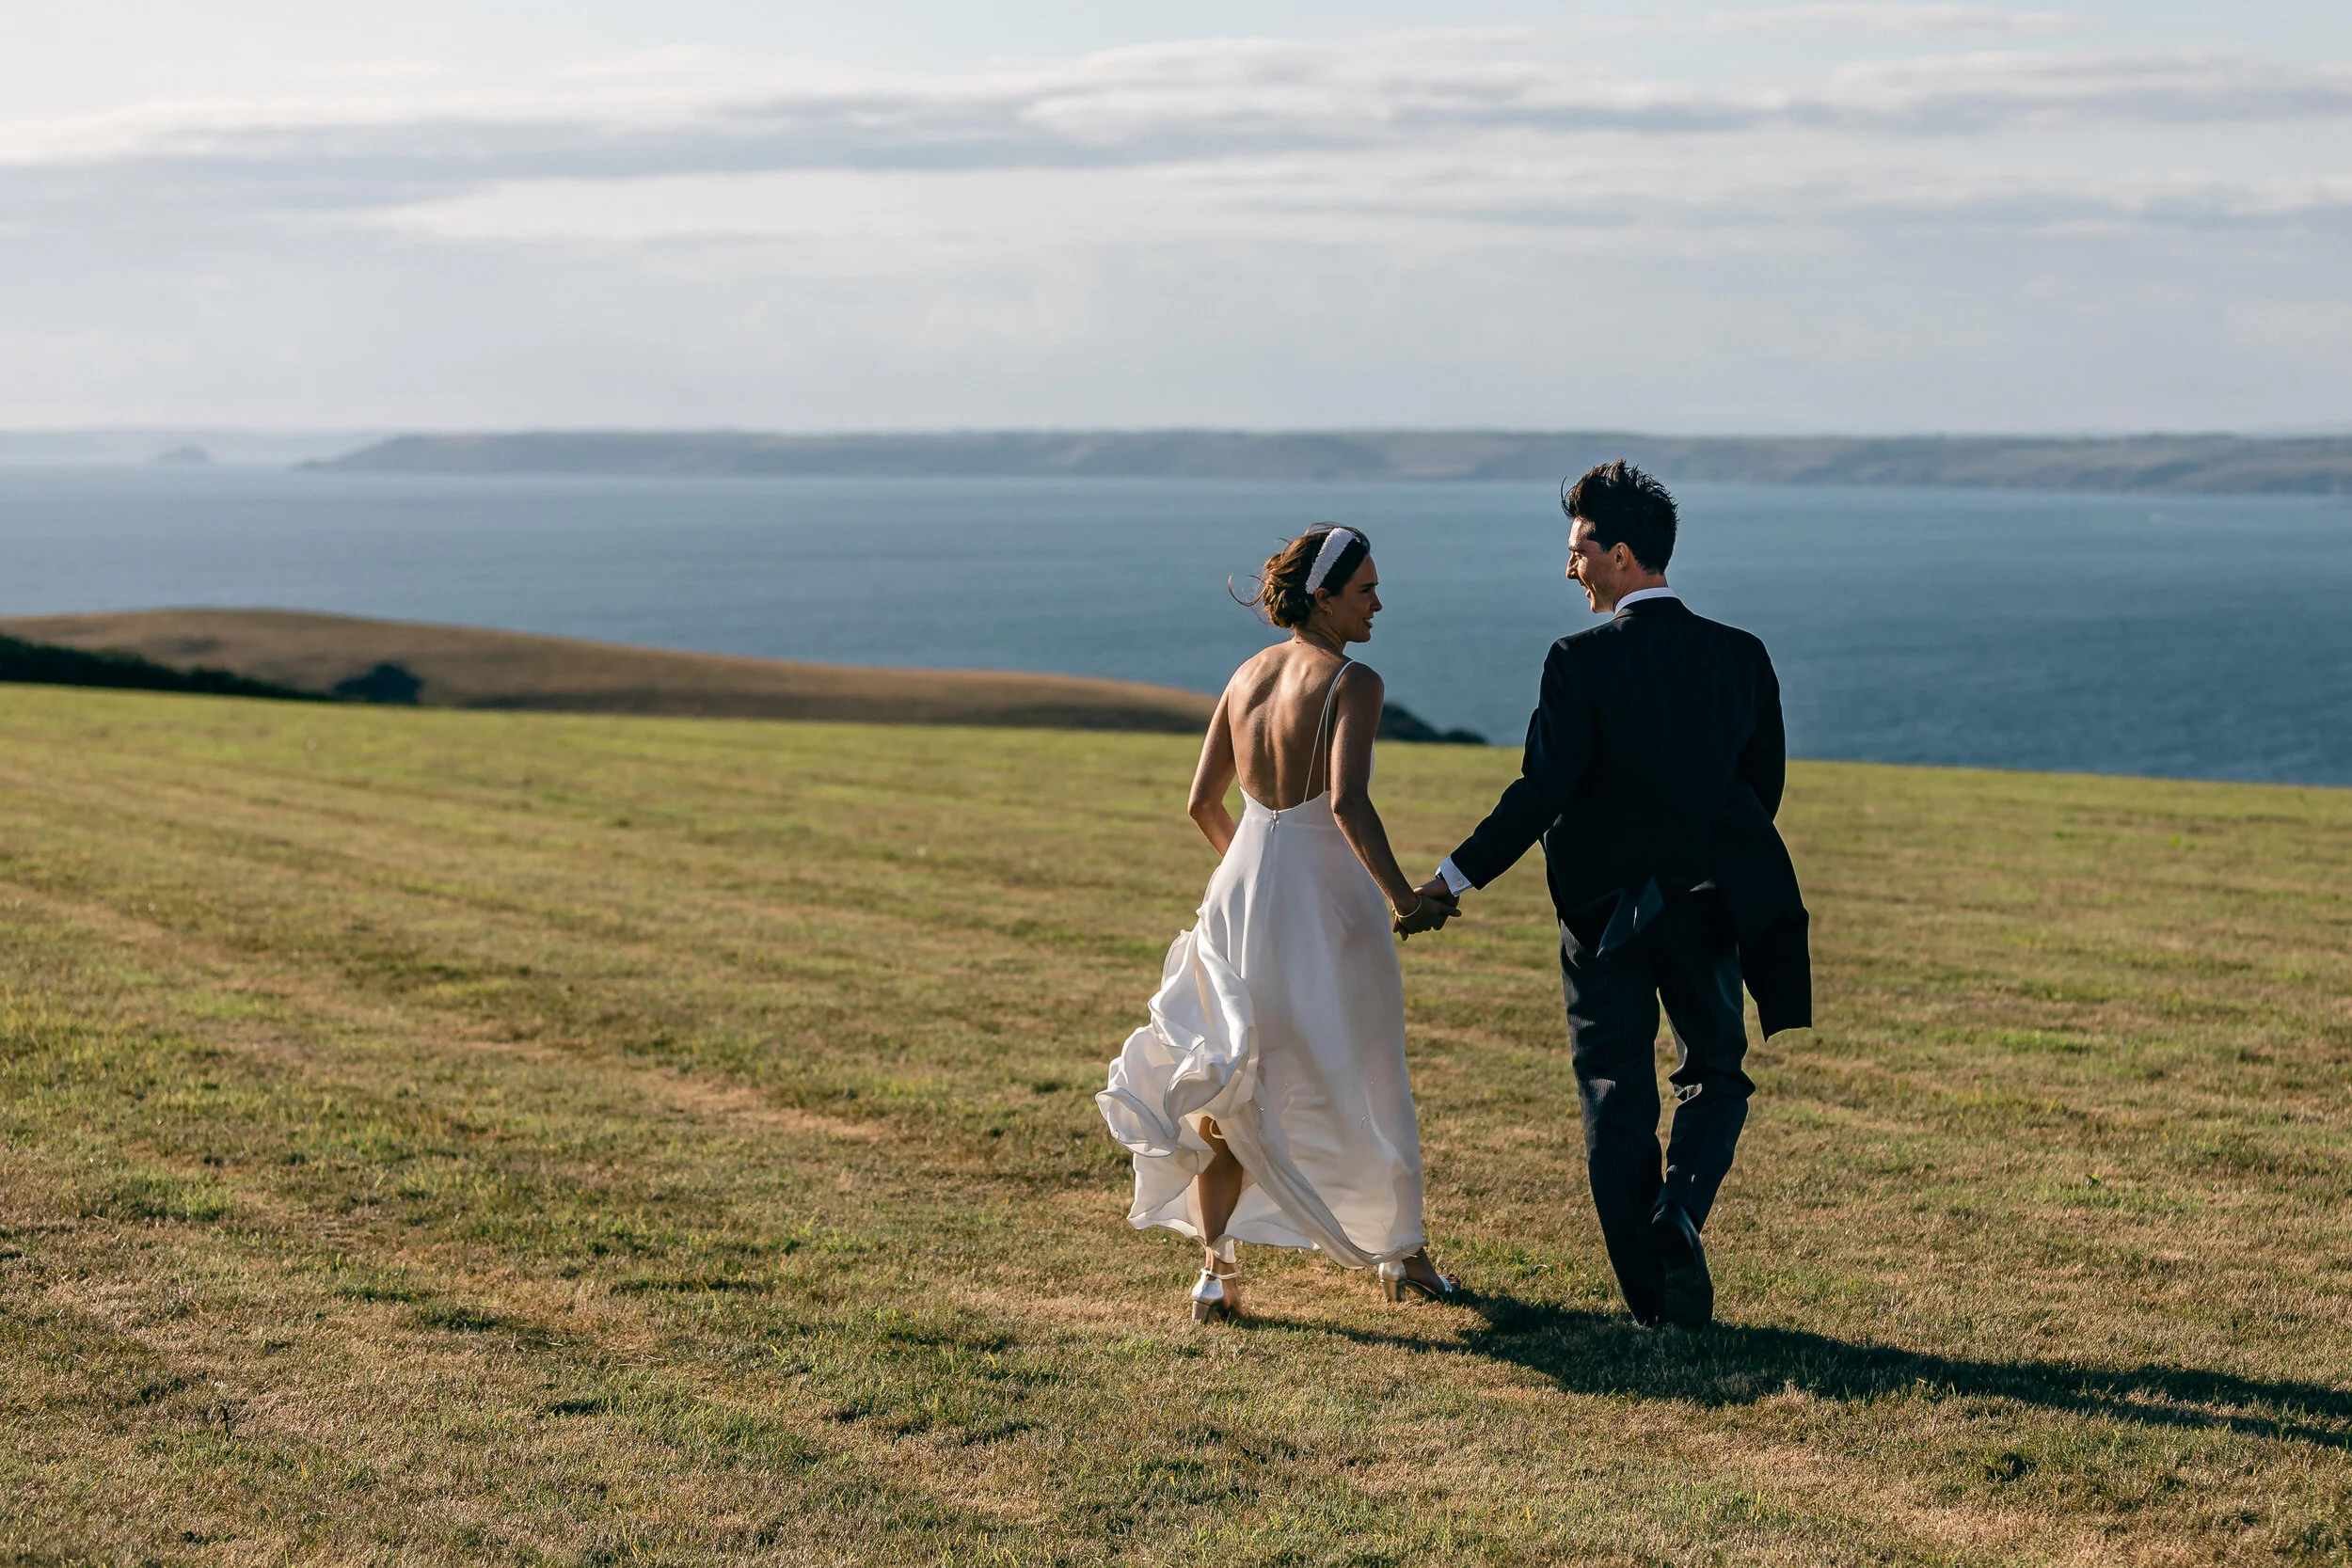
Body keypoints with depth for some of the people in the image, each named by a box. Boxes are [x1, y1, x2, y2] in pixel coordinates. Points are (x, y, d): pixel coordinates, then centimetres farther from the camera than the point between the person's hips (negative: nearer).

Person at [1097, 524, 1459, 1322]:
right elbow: (1347, 801, -28)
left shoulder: (1247, 677, 6)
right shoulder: (1352, 683, -14)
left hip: (1243, 894, 5)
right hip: (1327, 903, -5)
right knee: (1363, 1078, 14)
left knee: (1232, 1088, 12)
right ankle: (1401, 1251, 28)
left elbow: (1203, 803, 11)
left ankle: (1215, 1267, 4)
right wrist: (1403, 898, -25)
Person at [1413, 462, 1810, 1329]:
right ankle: (1679, 1207, -10)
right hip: (1711, 906, 3)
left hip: (1606, 908, -3)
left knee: (1617, 1100, 8)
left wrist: (1455, 876, -11)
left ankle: (1652, 1294, 10)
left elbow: (1541, 794, -18)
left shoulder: (1581, 661, -13)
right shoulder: (1741, 655, 0)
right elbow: (1765, 785, 7)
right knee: (1715, 1073, 18)